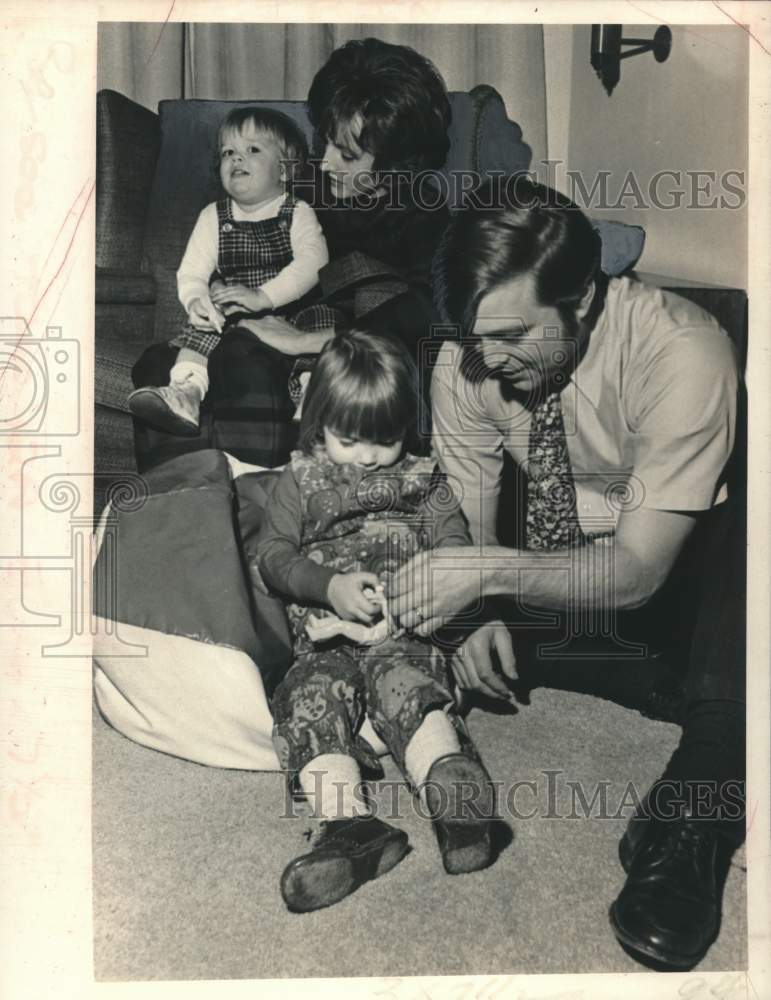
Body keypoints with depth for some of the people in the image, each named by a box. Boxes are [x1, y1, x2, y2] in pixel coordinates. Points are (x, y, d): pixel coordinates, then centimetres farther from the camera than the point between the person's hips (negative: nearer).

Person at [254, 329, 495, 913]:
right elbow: (272, 556, 7)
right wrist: (329, 586, -13)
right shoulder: (301, 481, 15)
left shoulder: (423, 478, 17)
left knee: (409, 687, -33)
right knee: (312, 698, -30)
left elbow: (455, 545, 10)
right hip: (325, 639, 1)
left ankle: (453, 799, -49)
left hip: (405, 632, 0)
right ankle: (353, 824, -44)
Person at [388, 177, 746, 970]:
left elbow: (638, 571, -31)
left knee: (740, 549, -37)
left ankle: (683, 831, -24)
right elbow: (467, 517, -10)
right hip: (553, 530, 4)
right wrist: (478, 616, -28)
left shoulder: (681, 354, -32)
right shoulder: (468, 358, -19)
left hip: (679, 543, -3)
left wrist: (489, 573, -42)